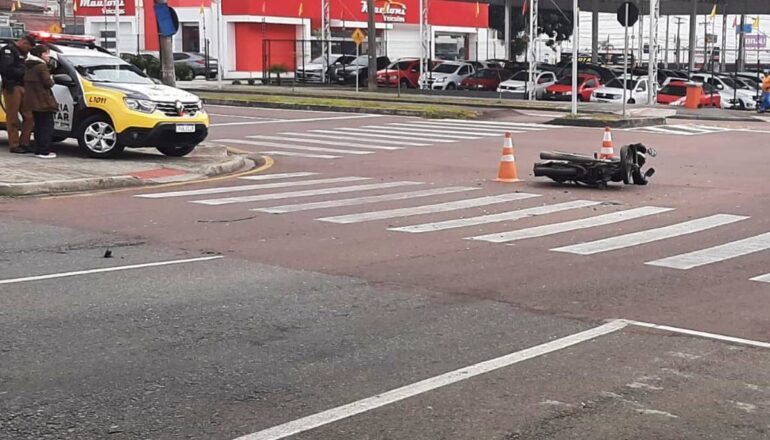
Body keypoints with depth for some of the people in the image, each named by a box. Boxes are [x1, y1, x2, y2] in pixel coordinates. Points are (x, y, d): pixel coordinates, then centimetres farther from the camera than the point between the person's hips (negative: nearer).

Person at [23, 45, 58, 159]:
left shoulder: (30, 66, 15)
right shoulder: (42, 66, -13)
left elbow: (26, 82, 17)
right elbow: (48, 83, -17)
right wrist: (51, 79, 5)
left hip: (33, 102, 9)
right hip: (43, 102, -9)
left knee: (39, 127, 14)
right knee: (47, 126, -6)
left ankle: (39, 150, 16)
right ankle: (44, 151, -9)